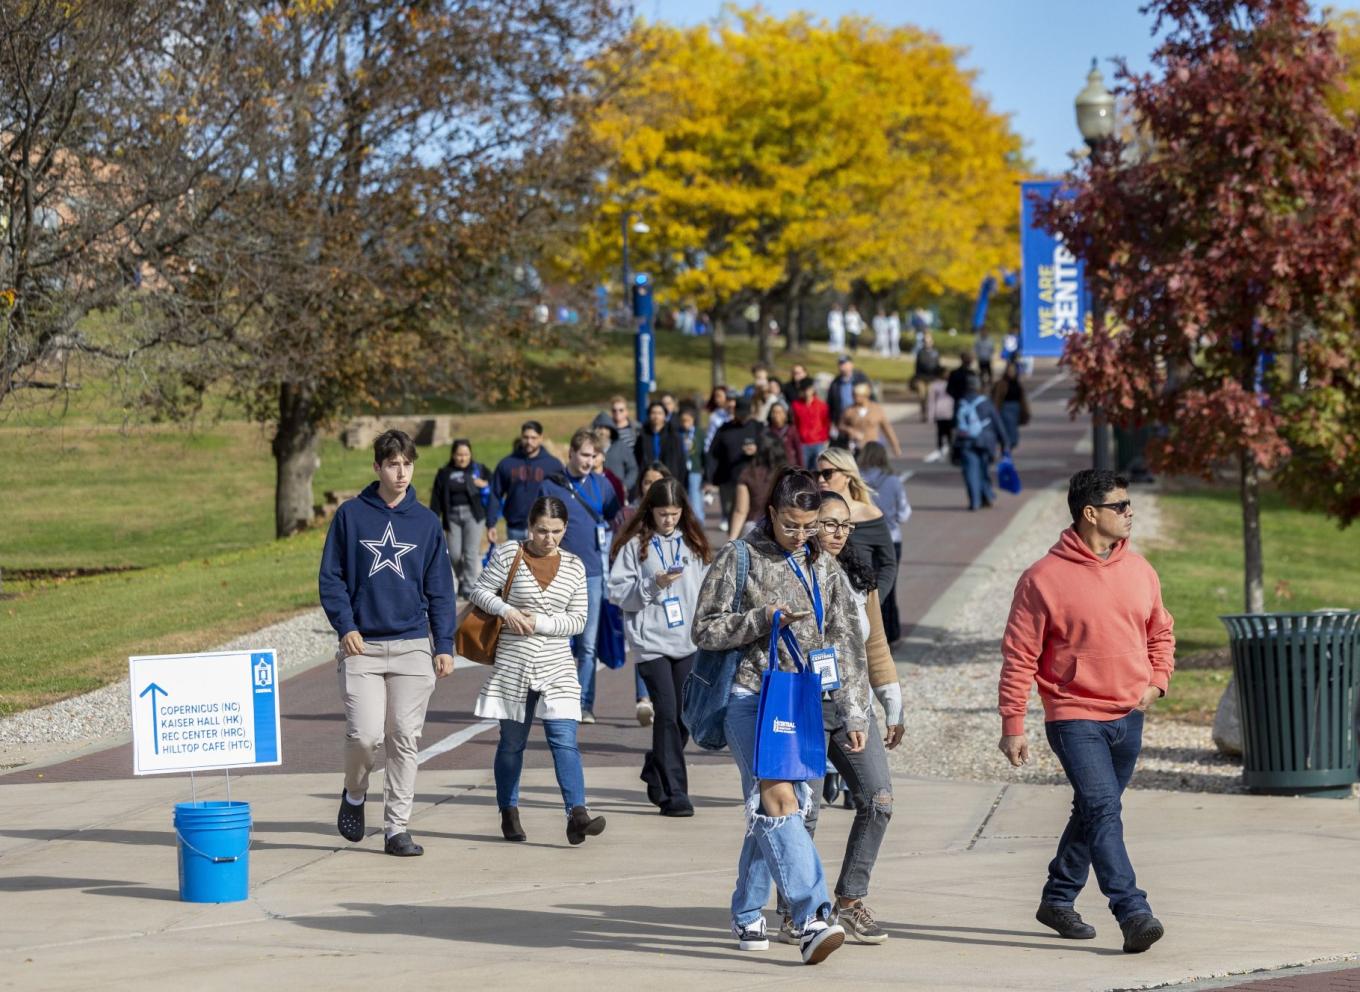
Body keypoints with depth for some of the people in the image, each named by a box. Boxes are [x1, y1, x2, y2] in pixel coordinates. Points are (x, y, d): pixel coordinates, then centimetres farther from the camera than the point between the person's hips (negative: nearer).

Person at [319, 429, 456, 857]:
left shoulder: (426, 522, 8)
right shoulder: (351, 515, 2)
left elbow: (440, 589, 10)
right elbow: (330, 577, 4)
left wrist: (444, 646, 3)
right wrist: (345, 626, -9)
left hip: (413, 646, 2)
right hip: (362, 646, -2)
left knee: (405, 739, 0)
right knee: (366, 735, -11)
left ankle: (397, 827, 6)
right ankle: (354, 794, 18)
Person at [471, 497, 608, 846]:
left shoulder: (573, 566, 5)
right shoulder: (508, 554, -1)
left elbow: (578, 619, 4)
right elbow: (481, 591, 3)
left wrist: (540, 623, -10)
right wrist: (506, 610, -14)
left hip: (557, 668, 1)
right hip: (512, 664, -1)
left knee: (564, 741, -11)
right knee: (512, 742, 9)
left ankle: (577, 814, -18)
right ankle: (509, 814, 23)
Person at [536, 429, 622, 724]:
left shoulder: (601, 486, 8)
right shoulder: (550, 486, 2)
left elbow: (617, 520, 17)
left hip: (592, 573, 2)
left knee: (588, 644, 2)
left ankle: (585, 704, 6)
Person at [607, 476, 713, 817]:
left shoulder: (693, 542, 12)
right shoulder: (635, 544, -1)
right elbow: (617, 592, -4)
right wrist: (653, 584, -17)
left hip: (688, 641, 5)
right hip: (651, 641, -5)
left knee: (686, 715, 8)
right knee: (667, 712, -11)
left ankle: (655, 770, 33)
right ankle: (674, 793, -8)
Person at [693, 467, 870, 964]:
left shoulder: (823, 569, 13)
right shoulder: (739, 558, 1)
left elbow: (845, 644, 13)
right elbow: (705, 630, 0)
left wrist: (854, 714, 8)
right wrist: (764, 618, -12)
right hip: (751, 697, -5)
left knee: (768, 811, 8)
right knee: (777, 799, -19)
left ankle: (747, 914, 24)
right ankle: (811, 919, -30)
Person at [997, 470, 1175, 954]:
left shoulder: (1139, 571, 7)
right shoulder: (1043, 578, -10)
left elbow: (1161, 633, 21)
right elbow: (1019, 655, -8)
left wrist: (1157, 681, 3)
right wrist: (1012, 725, -9)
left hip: (1128, 718, 6)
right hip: (1075, 718, -6)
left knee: (1093, 813, 15)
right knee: (1103, 810, -17)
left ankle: (1058, 900, 31)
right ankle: (1133, 914, -22)